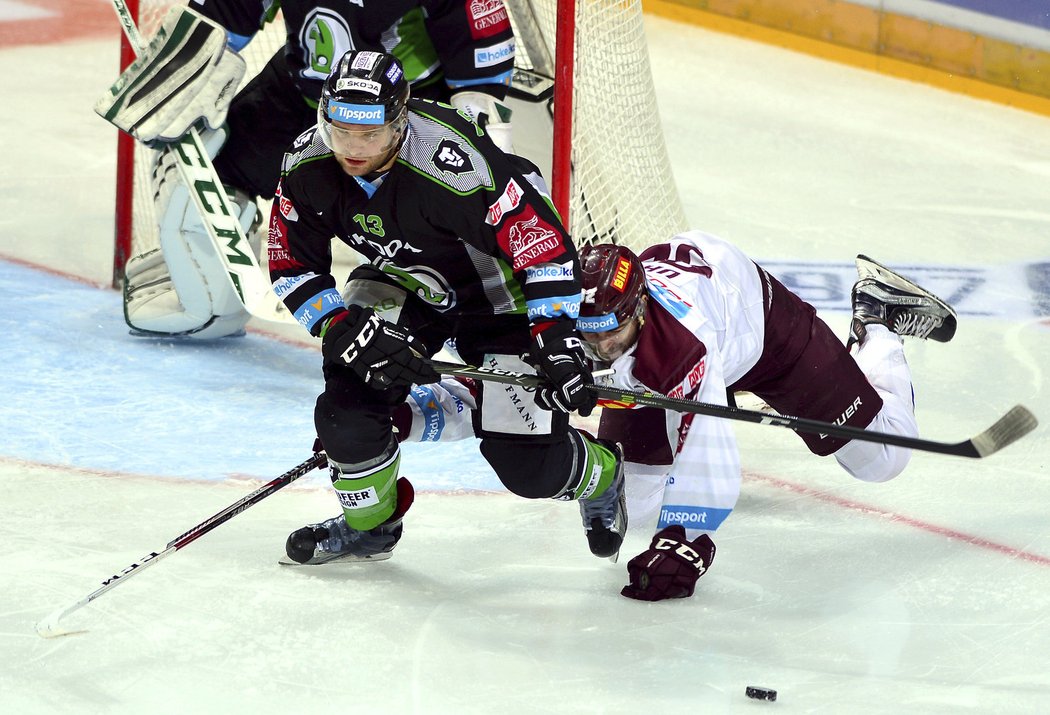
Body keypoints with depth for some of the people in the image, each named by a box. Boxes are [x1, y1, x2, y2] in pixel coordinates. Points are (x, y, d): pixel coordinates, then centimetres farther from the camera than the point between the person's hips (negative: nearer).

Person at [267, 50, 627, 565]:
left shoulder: (454, 165, -38)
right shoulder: (309, 167, -20)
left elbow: (542, 238, -32)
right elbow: (293, 268, -9)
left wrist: (557, 339, -35)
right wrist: (351, 333, -23)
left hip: (498, 294, -5)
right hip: (405, 285, 5)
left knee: (527, 463, -9)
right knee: (351, 386, -16)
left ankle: (603, 474, 27)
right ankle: (368, 525, 12)